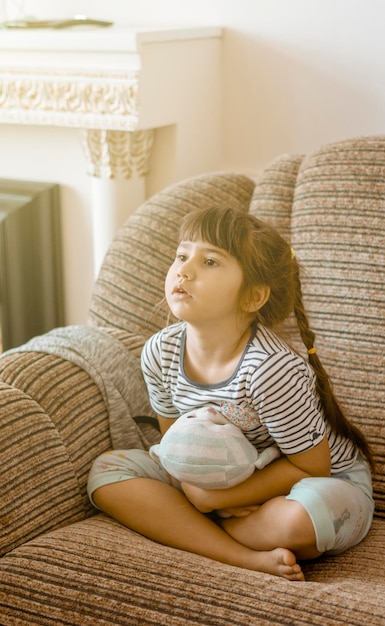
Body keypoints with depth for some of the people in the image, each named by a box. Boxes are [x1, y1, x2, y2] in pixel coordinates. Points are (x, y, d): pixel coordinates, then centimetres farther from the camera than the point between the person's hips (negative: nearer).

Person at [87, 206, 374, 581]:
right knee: (107, 471, -10)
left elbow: (310, 468, -21)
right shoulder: (159, 353, -12)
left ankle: (185, 531, -11)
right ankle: (249, 558, -20)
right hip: (216, 478, 6)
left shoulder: (273, 369, -30)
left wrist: (218, 497, -24)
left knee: (302, 516, -41)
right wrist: (192, 486, -20)